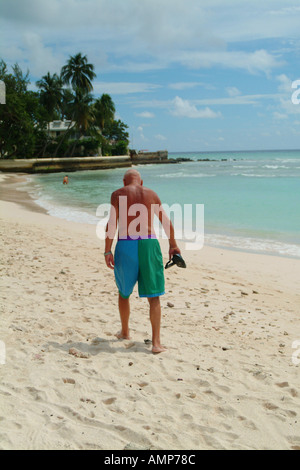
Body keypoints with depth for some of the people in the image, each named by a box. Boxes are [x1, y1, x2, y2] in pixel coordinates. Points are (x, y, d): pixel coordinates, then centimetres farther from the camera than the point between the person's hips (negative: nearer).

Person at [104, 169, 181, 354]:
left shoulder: (118, 194, 6)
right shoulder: (151, 194, 13)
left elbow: (112, 223, -6)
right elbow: (167, 222, 15)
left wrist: (108, 251, -8)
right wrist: (173, 244, 27)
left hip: (126, 245, -1)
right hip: (149, 244, 1)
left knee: (124, 291, 21)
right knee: (153, 296, 3)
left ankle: (125, 332, 36)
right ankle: (156, 342, -4)